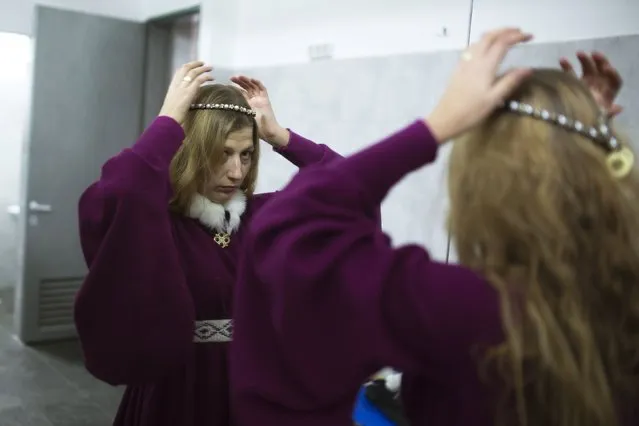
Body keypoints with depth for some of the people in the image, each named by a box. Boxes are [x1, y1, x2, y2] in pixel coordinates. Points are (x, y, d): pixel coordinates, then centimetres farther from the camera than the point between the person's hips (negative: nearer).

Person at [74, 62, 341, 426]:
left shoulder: (262, 215, -1)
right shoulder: (152, 219, -14)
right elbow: (112, 199, -37)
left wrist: (278, 135, -6)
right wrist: (170, 119, -25)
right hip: (175, 395, -4)